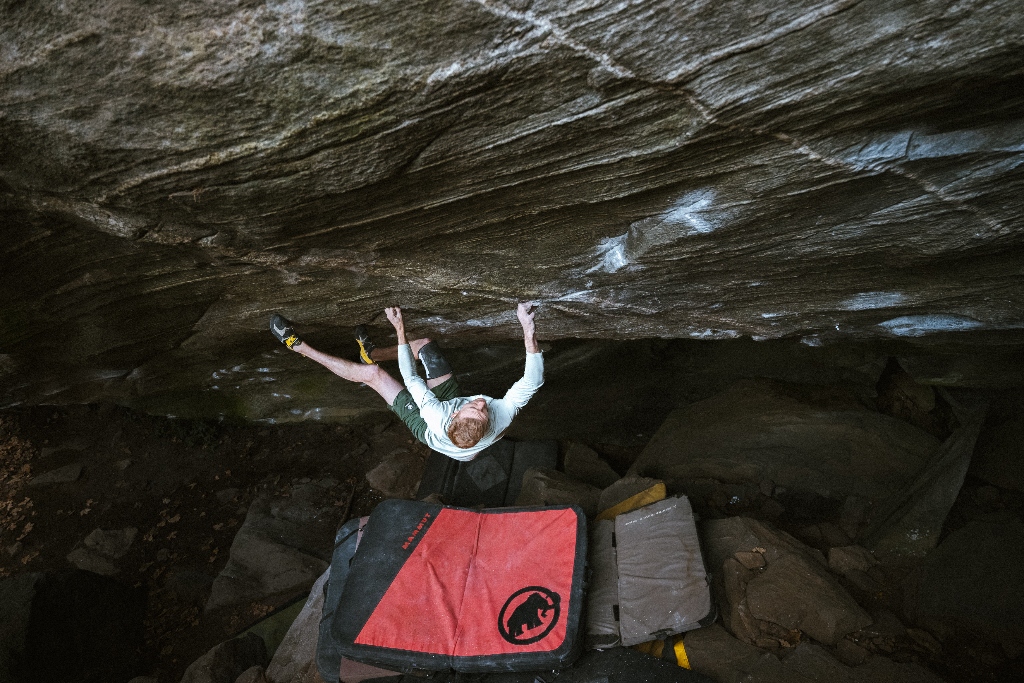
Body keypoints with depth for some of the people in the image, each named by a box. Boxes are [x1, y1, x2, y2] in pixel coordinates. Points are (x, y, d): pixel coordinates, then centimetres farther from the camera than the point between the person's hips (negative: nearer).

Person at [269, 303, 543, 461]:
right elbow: (533, 380, -37)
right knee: (425, 344, 7)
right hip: (453, 398, 4)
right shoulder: (502, 418, -45)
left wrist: (400, 329, -30)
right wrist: (528, 330, -48)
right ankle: (372, 353, 38)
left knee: (373, 373, -7)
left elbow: (411, 379, -35)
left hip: (423, 425, -3)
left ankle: (300, 347, 16)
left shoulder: (439, 421, -47)